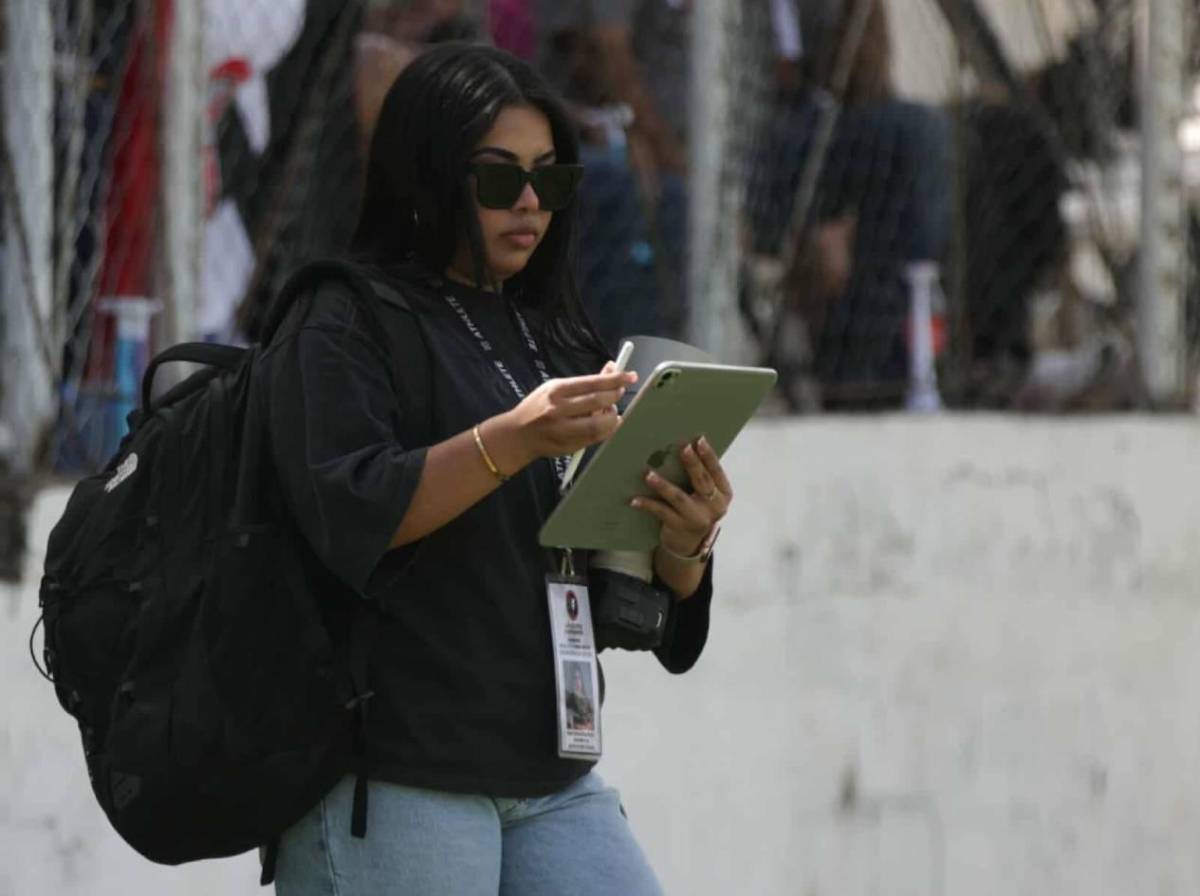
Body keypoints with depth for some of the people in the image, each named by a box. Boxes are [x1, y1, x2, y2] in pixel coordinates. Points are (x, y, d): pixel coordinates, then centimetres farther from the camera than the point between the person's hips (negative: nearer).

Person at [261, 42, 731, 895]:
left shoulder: (551, 337, 19)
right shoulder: (347, 321, -1)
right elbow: (343, 513, -16)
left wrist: (685, 542, -6)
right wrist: (511, 442, -26)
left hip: (552, 779, 7)